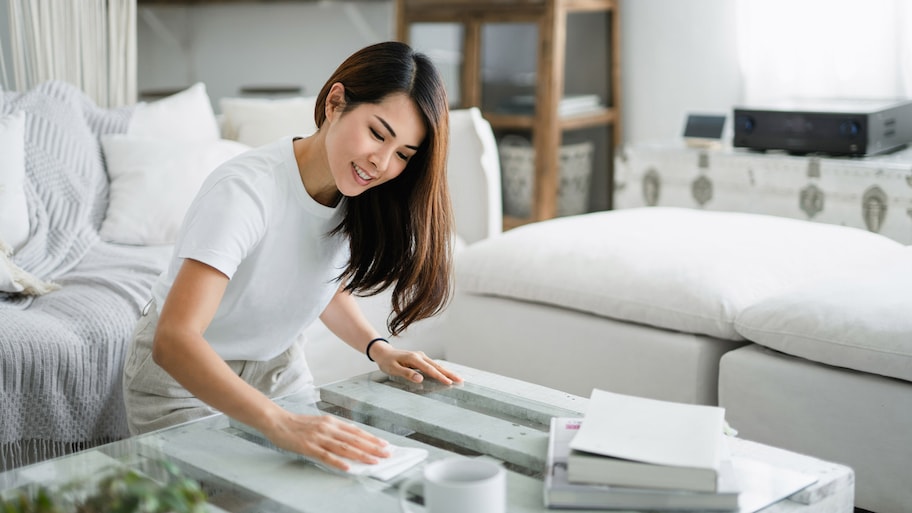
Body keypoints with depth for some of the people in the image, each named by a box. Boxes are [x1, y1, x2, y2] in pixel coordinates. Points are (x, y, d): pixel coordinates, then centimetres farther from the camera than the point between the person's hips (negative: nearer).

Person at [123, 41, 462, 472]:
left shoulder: (357, 196, -13)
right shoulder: (244, 190, -35)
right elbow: (173, 340, -45)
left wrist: (378, 348, -9)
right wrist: (280, 423, -57)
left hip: (278, 367, 6)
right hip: (182, 374, -5)